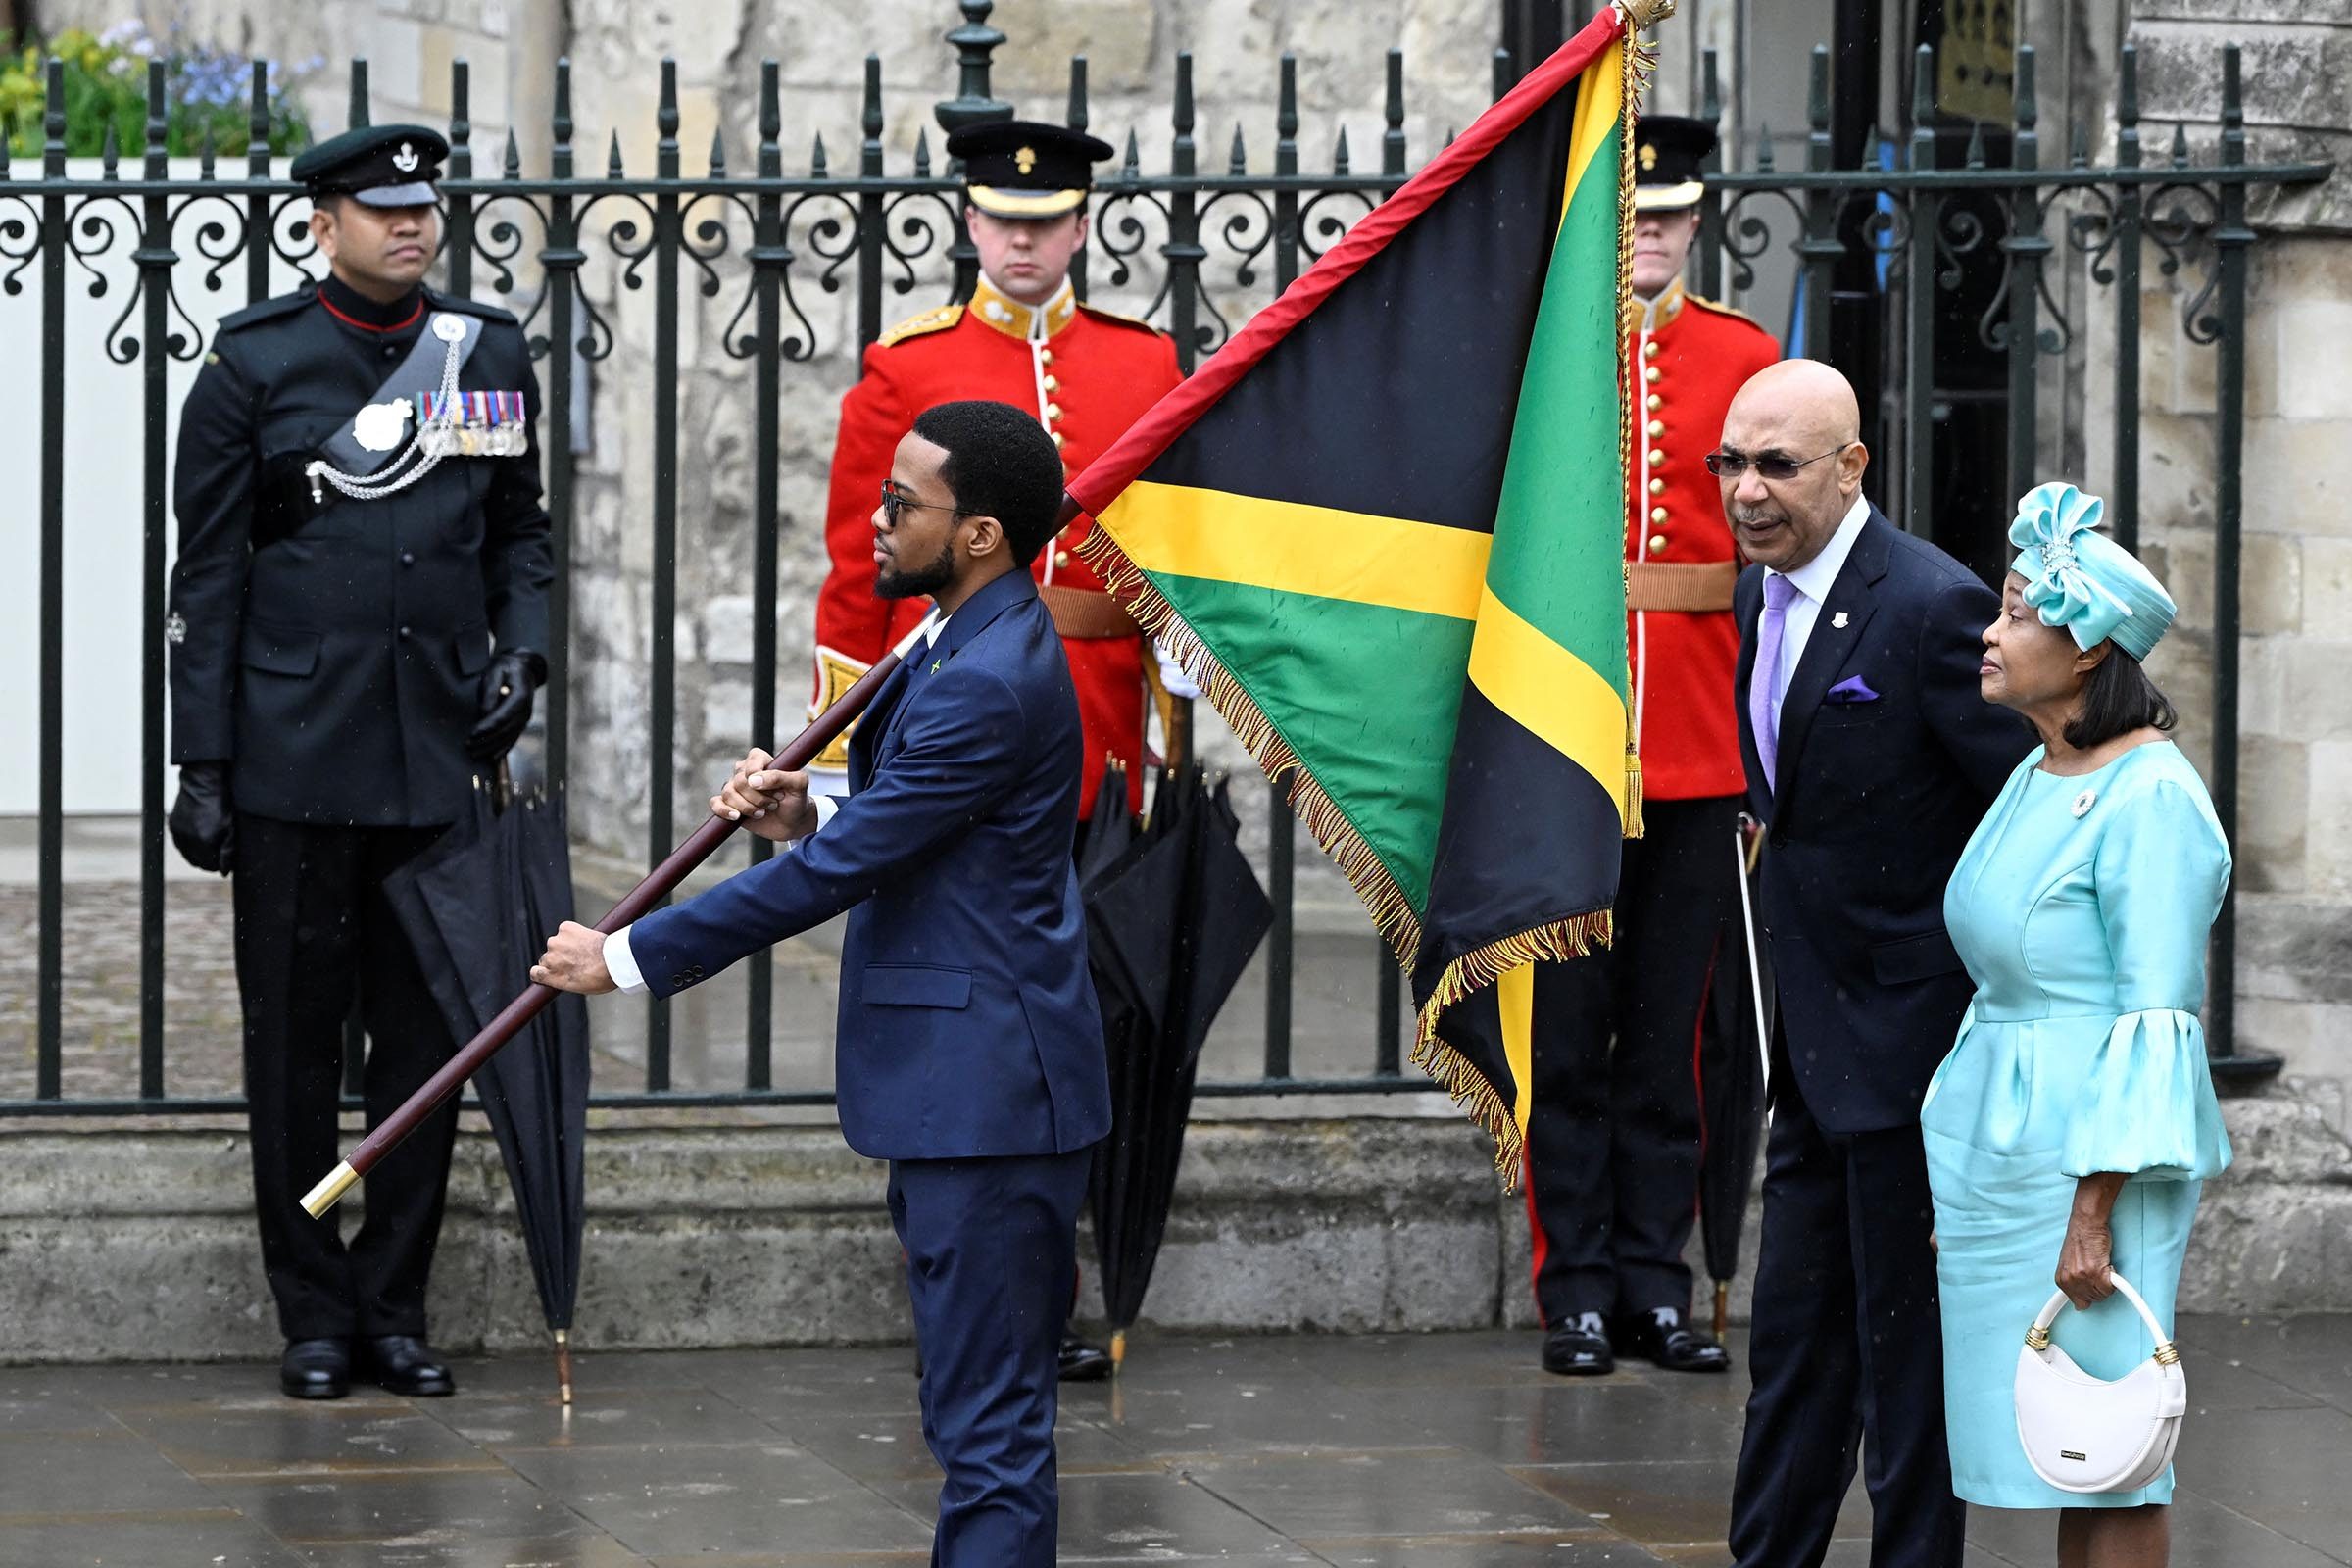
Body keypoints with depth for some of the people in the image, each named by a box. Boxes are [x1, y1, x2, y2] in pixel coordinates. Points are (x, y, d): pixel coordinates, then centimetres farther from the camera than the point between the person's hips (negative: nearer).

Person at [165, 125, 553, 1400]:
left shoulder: (488, 355, 9)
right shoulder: (254, 366, -1)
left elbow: (520, 532, 19)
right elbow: (208, 576, 0)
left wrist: (520, 652, 0)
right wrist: (201, 765, -4)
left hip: (440, 757, 3)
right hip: (296, 757, -3)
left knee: (427, 1035, 5)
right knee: (296, 1041, 2)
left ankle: (395, 1306, 14)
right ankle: (315, 1317, 10)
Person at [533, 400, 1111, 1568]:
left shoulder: (991, 683, -21)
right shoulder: (968, 645, 13)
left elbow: (838, 870, -19)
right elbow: (884, 842, 21)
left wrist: (630, 959, -13)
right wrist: (802, 814, -1)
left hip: (990, 1094, -11)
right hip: (952, 1089, 11)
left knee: (990, 1428, -8)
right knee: (978, 1415, 16)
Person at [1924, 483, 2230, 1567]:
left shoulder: (2150, 800, -15)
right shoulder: (2037, 777, 13)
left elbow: (2153, 1022, -18)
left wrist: (2096, 1213, -21)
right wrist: (1961, 1186, 19)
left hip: (2090, 1148, -9)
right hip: (2002, 1143, 9)